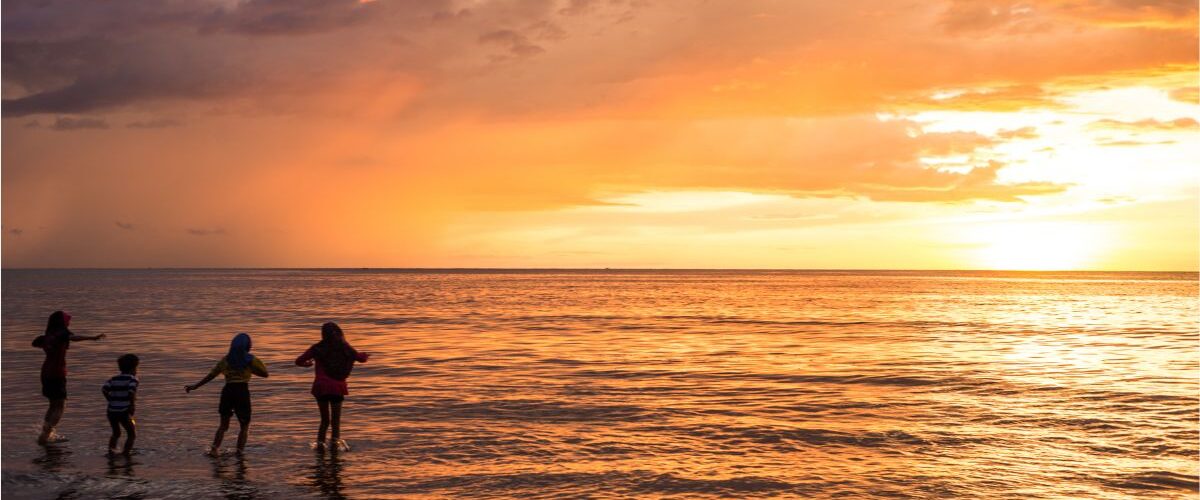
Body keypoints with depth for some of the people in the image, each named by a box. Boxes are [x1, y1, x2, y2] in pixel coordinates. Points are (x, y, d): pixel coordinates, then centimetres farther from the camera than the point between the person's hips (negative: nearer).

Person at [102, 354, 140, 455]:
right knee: (132, 434, 9)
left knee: (116, 433, 24)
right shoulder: (132, 378, -2)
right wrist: (132, 405, -10)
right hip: (124, 411, -5)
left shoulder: (114, 379, 14)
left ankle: (111, 449, 7)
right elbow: (132, 391, -20)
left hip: (111, 411, 6)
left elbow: (104, 389, 0)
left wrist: (111, 401, 8)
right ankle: (126, 452, -4)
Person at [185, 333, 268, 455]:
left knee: (223, 425, 17)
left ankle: (214, 449, 1)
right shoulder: (250, 359, 4)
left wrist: (195, 386, 22)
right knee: (244, 426, 10)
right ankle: (239, 451, -3)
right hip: (242, 391, -3)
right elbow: (265, 374, 10)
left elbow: (210, 376, 13)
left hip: (227, 391, 3)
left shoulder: (226, 359, 11)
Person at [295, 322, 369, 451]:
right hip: (337, 387, -1)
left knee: (325, 419, 14)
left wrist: (308, 363, 26)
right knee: (336, 419, 8)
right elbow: (362, 358, 15)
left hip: (321, 386, 1)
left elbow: (299, 361, 4)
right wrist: (364, 355, 38)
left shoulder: (317, 348, 2)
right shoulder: (345, 348, 4)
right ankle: (334, 442, -4)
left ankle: (320, 443, 3)